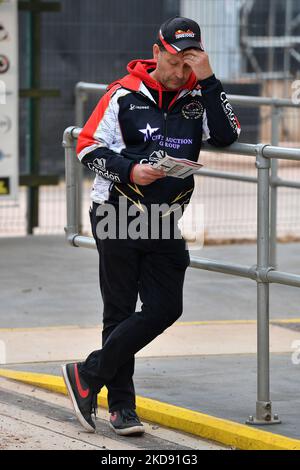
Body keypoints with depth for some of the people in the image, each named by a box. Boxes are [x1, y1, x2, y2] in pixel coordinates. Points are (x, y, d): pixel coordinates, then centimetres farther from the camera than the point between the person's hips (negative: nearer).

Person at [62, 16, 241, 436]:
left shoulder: (197, 97, 6)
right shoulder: (125, 94, -6)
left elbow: (226, 136, -9)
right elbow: (88, 146, -4)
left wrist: (208, 80, -13)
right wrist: (130, 171, -18)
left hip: (165, 224, 4)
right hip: (117, 215, -4)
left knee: (166, 308, -3)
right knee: (121, 312, 2)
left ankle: (88, 375, 8)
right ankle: (121, 405, 11)